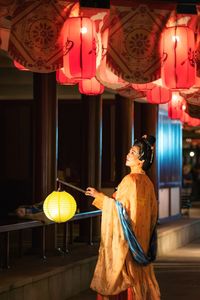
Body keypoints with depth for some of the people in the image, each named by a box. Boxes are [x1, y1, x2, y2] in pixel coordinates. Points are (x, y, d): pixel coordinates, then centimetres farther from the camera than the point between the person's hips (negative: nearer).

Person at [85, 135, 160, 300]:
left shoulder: (131, 180, -16)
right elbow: (152, 213, 13)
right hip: (141, 241, 8)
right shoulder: (147, 182, 7)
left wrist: (99, 196, -6)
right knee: (139, 277, 12)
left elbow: (120, 207, -16)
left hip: (126, 241, -8)